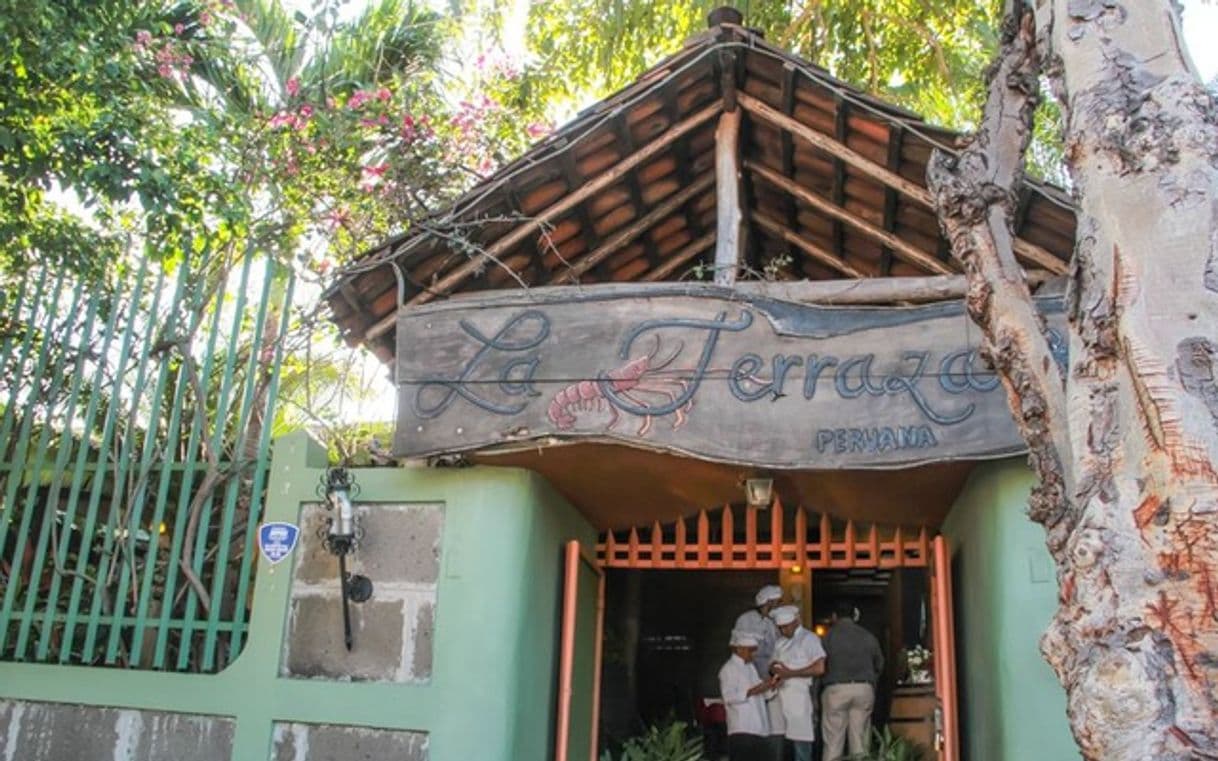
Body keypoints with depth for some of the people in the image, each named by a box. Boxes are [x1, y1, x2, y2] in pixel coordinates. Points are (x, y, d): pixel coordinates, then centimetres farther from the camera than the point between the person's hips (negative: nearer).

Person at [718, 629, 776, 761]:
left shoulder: (751, 667, 20)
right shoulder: (729, 669, -8)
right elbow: (729, 697, -18)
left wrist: (768, 687, 3)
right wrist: (752, 691, -26)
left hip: (757, 728, 9)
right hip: (741, 730, -9)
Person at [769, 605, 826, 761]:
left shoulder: (808, 639, -4)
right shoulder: (780, 642, 19)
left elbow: (819, 668, -14)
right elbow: (773, 664, 23)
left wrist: (789, 673, -12)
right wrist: (775, 670, -2)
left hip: (800, 699, -6)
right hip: (783, 699, 6)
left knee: (801, 744, -6)